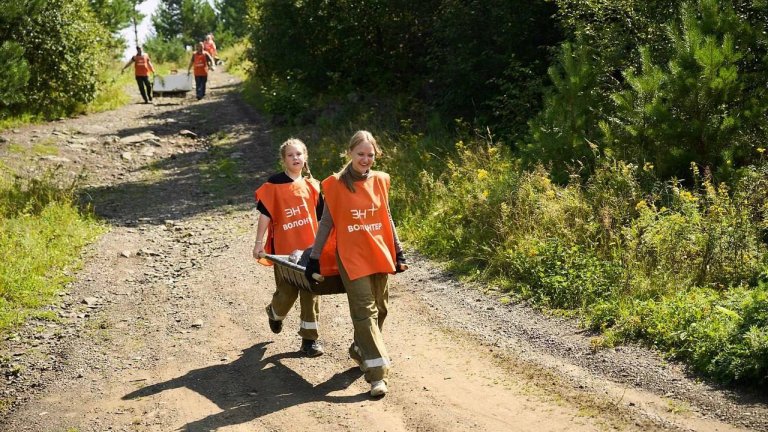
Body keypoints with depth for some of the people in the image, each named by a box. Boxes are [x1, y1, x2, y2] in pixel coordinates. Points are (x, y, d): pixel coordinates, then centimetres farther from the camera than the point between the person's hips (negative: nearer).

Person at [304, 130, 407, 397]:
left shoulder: (380, 181, 5)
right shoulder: (336, 185, -6)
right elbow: (326, 222, -1)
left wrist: (398, 251, 14)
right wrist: (314, 258, -1)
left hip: (379, 255, 5)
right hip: (352, 257, -5)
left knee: (379, 309, 12)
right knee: (365, 312, -9)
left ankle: (360, 351, 36)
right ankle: (377, 374, -11)